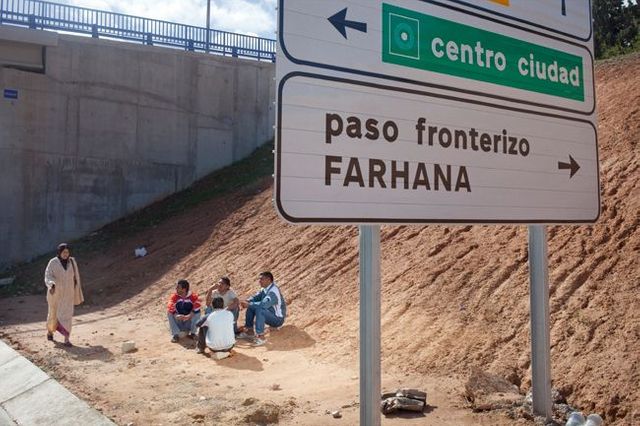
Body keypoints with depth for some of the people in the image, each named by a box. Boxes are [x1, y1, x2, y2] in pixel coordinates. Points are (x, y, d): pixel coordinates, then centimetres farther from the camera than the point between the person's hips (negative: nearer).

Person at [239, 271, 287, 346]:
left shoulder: (273, 291, -25)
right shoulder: (265, 289, 4)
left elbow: (264, 304, -38)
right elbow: (255, 297, 6)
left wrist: (249, 304, -31)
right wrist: (247, 301, -16)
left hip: (277, 319, -9)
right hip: (270, 315, 9)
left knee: (259, 309, -33)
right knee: (251, 306, 5)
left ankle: (261, 337, -27)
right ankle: (248, 331, 7)